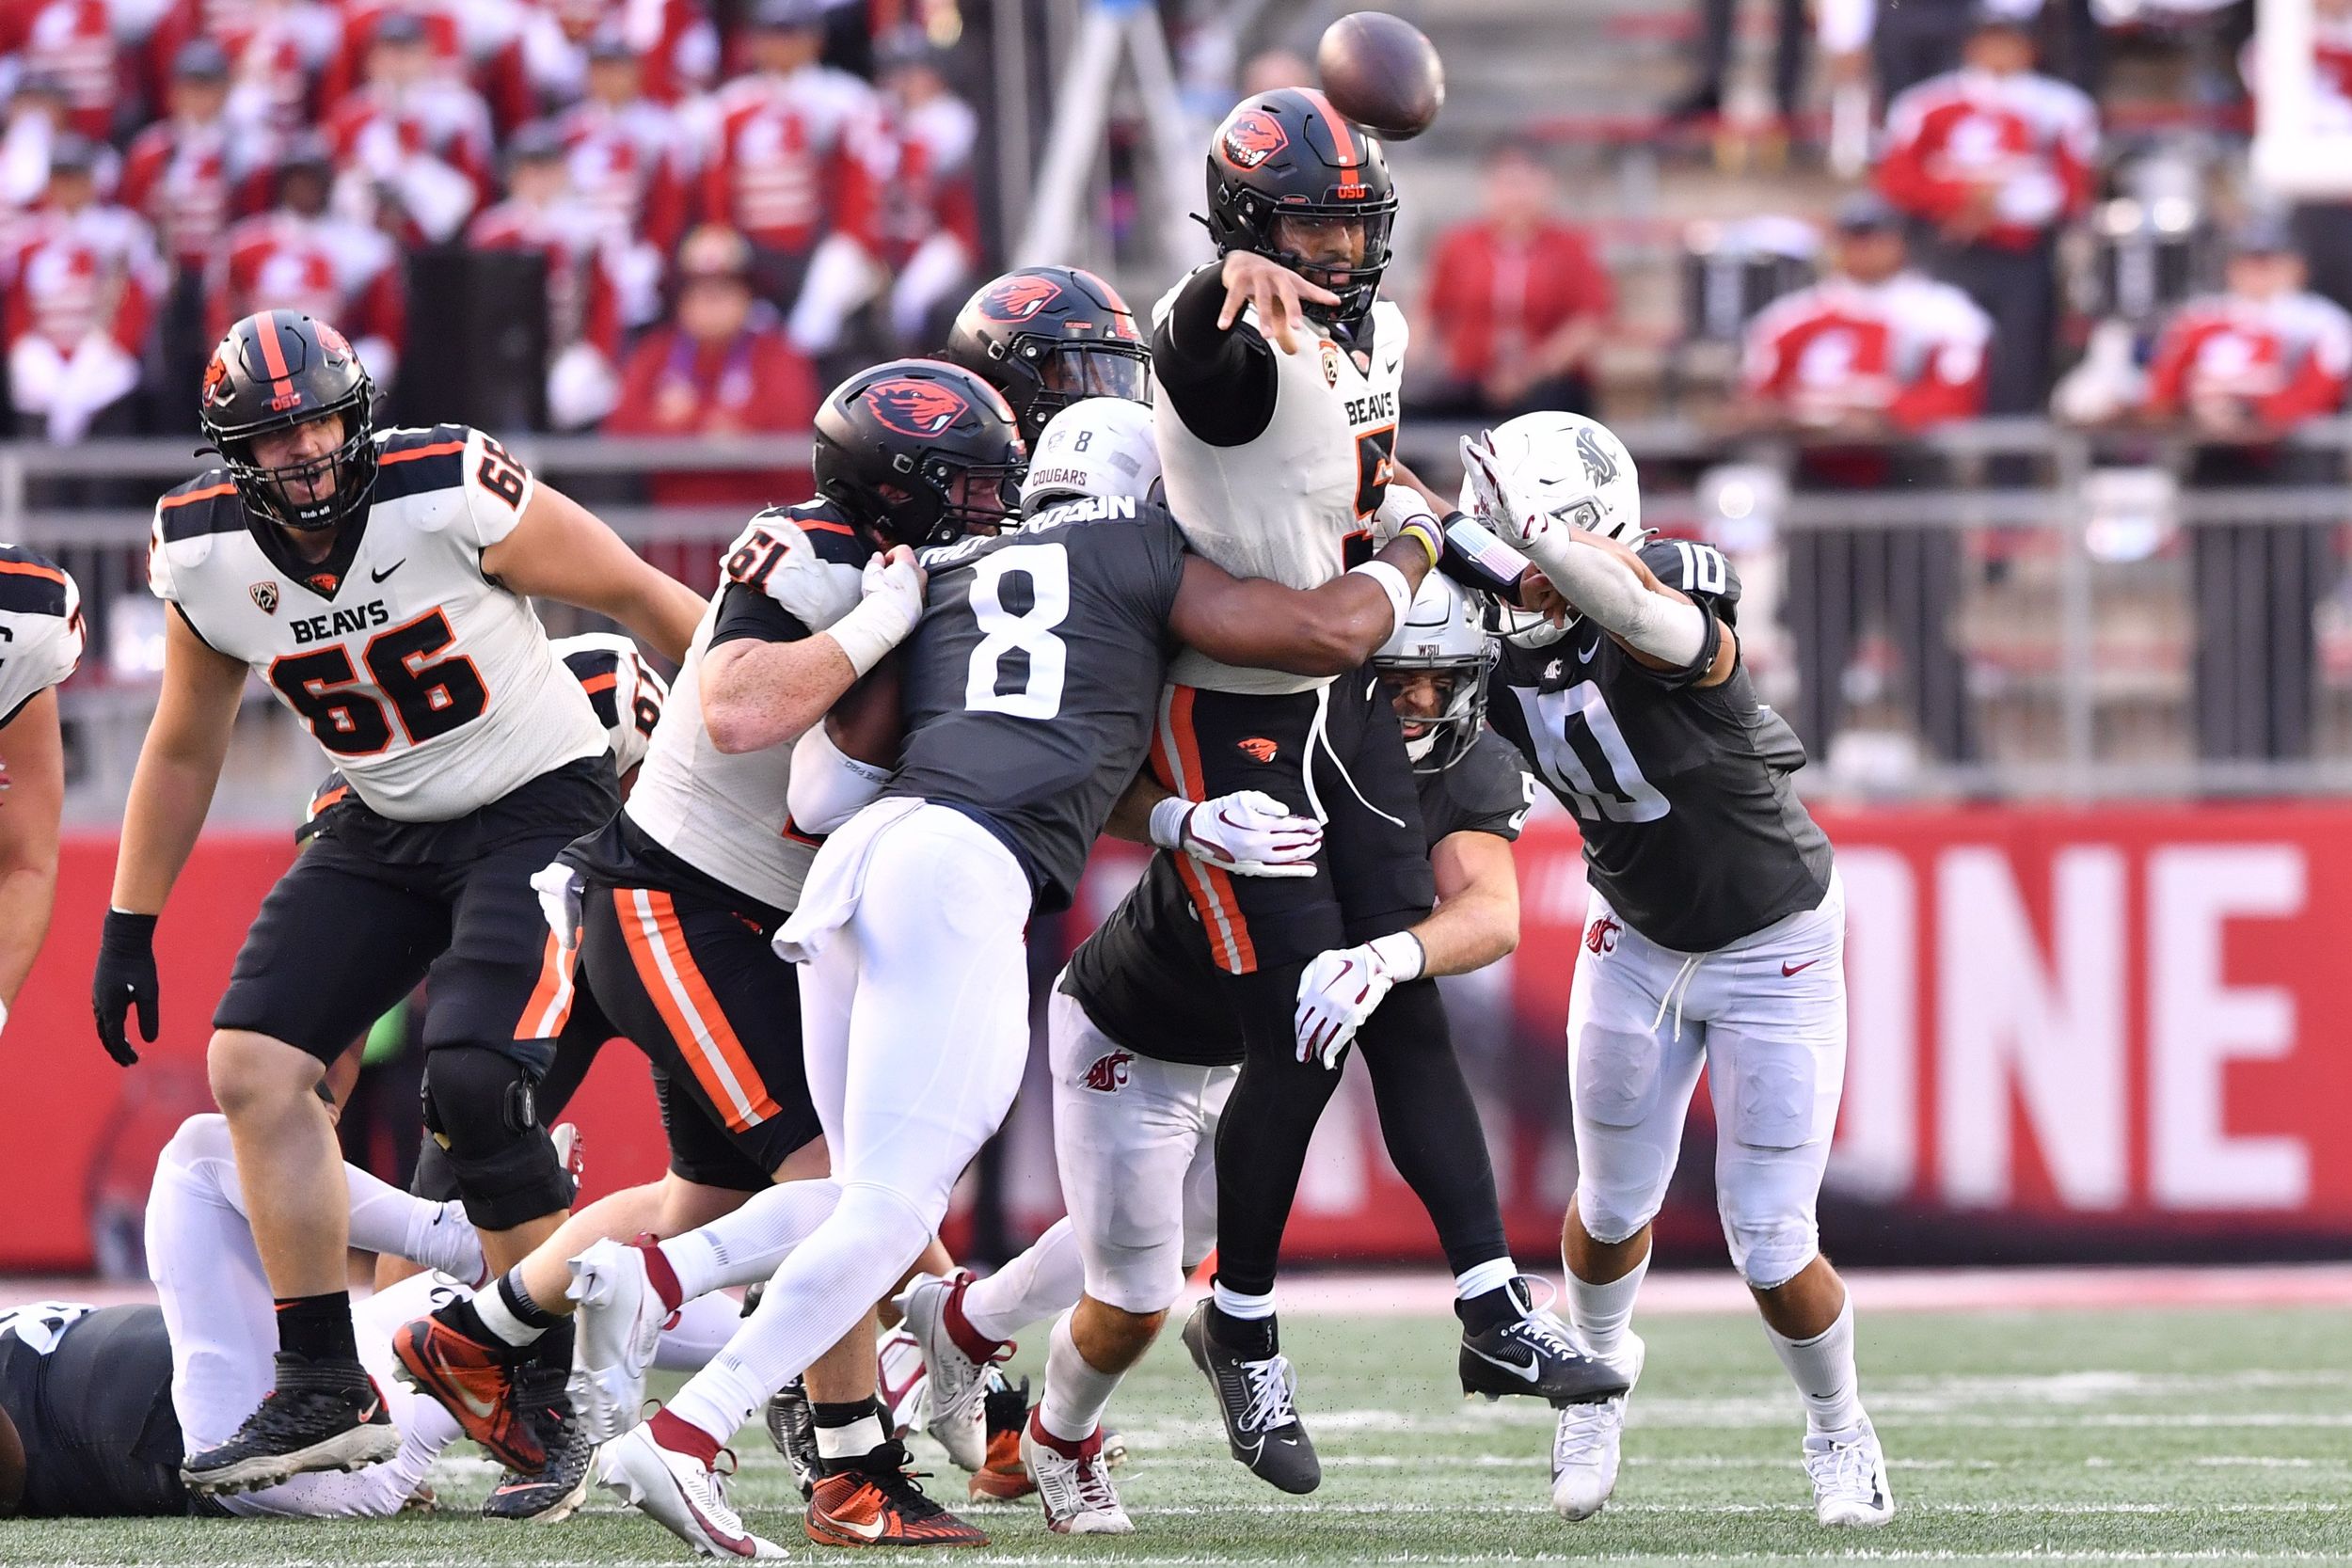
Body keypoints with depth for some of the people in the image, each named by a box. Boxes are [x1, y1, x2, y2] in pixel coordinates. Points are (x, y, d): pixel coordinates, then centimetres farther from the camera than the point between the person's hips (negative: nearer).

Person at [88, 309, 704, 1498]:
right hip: (389, 832, 6)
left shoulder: (447, 495, -22)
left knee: (475, 1081, -22)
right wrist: (127, 930, 11)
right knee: (253, 1065, -7)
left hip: (540, 808, -6)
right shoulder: (206, 555, -6)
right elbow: (182, 751, 10)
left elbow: (638, 598, -11)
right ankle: (323, 1392, 1)